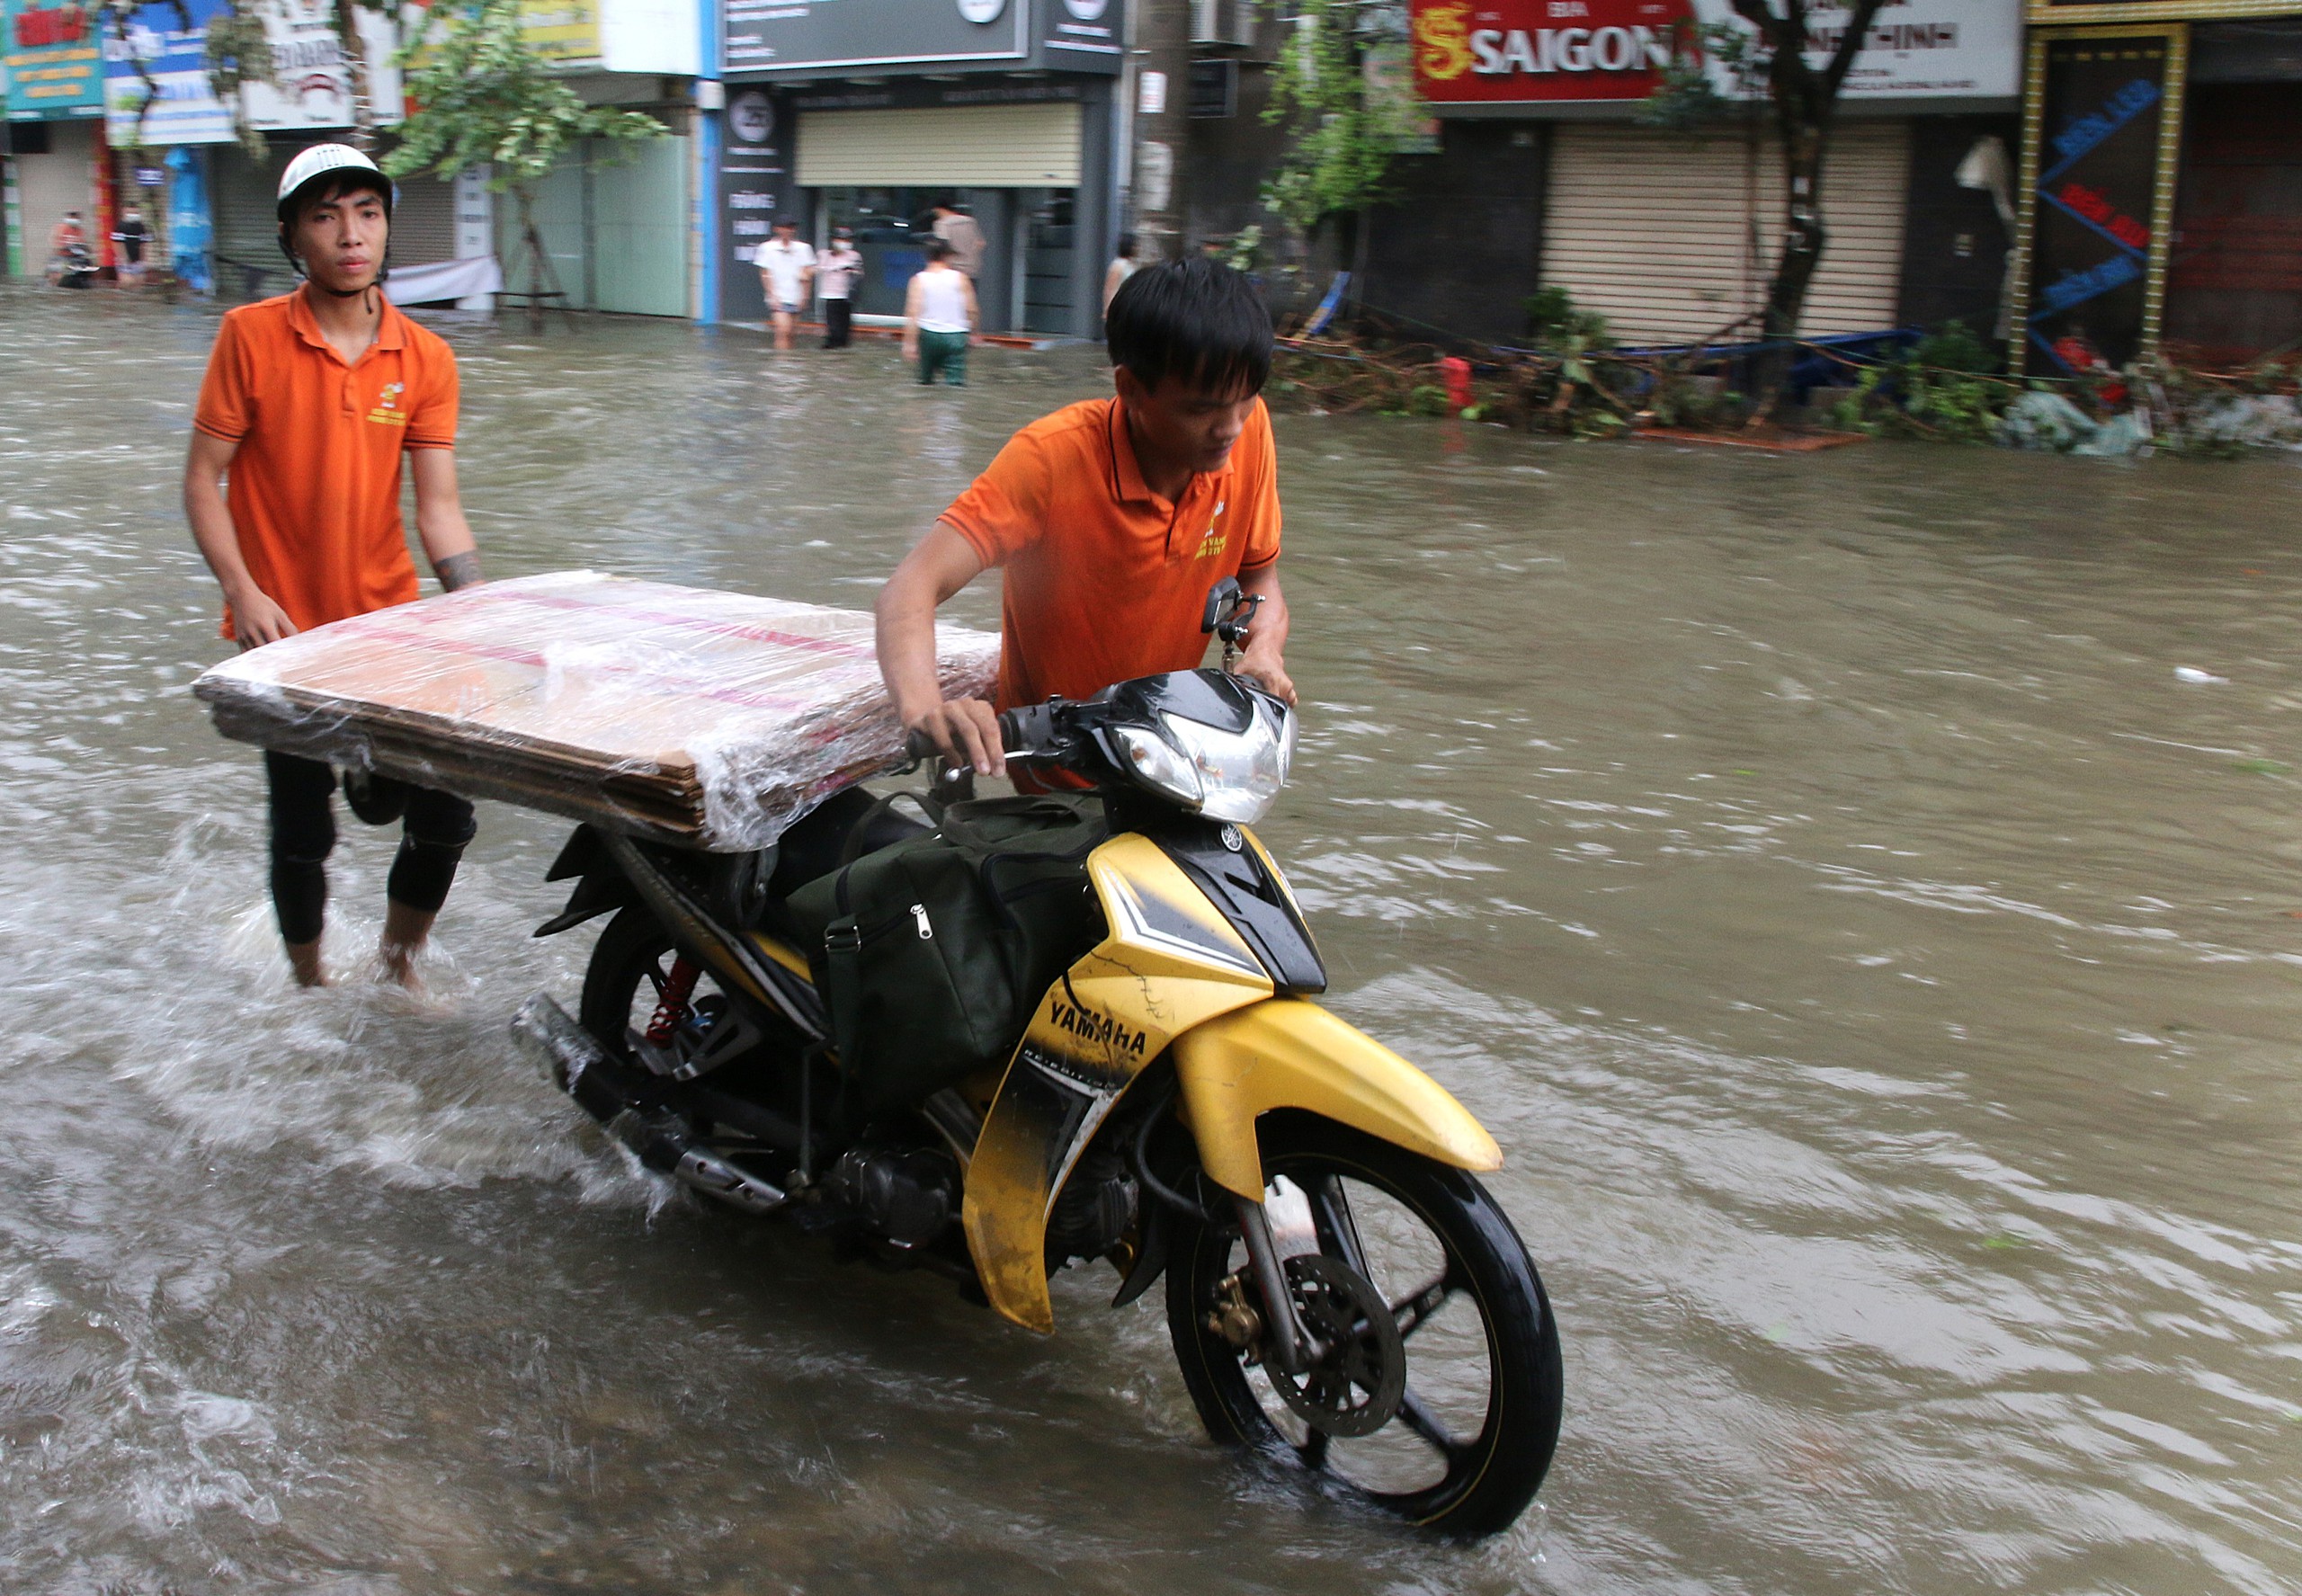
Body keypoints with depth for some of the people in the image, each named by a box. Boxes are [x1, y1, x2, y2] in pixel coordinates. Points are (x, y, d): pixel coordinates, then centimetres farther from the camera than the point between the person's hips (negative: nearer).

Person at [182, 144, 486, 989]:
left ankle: (397, 966, 29)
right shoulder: (250, 336, -7)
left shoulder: (426, 359, -1)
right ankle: (309, 987, 30)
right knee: (304, 831, 5)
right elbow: (203, 478, -5)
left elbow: (438, 506, -3)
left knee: (444, 814, 2)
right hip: (285, 630, -2)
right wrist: (243, 592, -17)